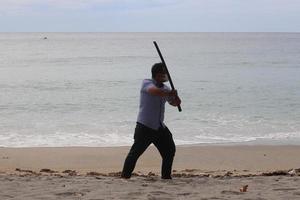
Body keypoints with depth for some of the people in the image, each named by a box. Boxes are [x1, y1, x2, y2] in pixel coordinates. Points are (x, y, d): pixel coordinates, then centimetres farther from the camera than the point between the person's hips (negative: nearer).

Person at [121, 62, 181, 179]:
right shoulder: (147, 83, -8)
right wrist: (170, 93, -20)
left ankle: (166, 176, 22)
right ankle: (125, 175, -5)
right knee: (136, 151, -11)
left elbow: (175, 103, 18)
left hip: (160, 127, 7)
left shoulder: (165, 89, 12)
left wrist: (175, 97, -5)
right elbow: (155, 91, -30)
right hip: (145, 126, -7)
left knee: (170, 150, 10)